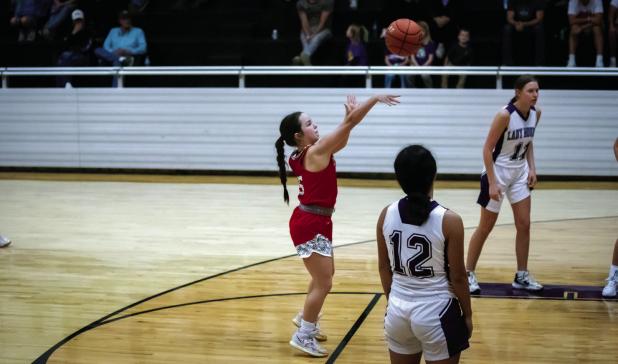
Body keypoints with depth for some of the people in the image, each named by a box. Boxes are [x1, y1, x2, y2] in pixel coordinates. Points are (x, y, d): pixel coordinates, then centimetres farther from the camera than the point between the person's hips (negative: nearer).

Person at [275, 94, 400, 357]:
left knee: (324, 275, 26)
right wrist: (375, 98, -19)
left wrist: (348, 115, 8)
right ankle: (303, 336, 5)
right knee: (323, 283, -3)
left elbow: (340, 142, 20)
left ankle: (306, 319, 41)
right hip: (310, 225, -10)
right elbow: (349, 125, -22)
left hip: (314, 221, 10)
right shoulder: (315, 152, -20)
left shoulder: (306, 154, 6)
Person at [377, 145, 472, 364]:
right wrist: (467, 314, 5)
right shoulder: (449, 221, -16)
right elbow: (457, 276, -9)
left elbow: (384, 267, 6)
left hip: (398, 310, 4)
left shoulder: (386, 215, -5)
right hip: (436, 313, -4)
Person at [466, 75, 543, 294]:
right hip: (498, 172, -6)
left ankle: (522, 277, 17)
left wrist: (532, 168, 2)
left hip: (519, 173, 6)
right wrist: (492, 183, -21)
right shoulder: (505, 115, -22)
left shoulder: (536, 113, -3)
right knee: (486, 227, 3)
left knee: (524, 225, 6)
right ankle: (468, 274, 17)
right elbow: (487, 149, -19)